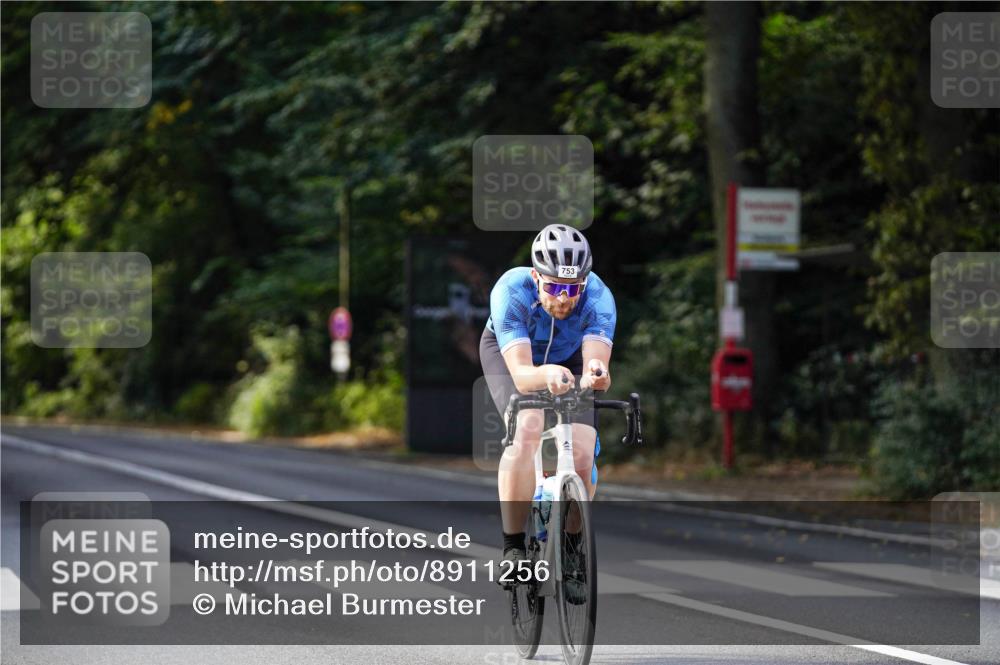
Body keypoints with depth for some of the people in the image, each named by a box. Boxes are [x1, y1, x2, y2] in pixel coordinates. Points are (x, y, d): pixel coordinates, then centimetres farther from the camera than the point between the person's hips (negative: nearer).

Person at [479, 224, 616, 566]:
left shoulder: (598, 298, -35)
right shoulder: (510, 292, -39)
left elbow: (595, 362, -47)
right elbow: (521, 374, -48)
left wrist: (596, 375, -70)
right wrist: (547, 375, -69)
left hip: (569, 356, 2)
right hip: (508, 351, -2)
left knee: (582, 454, -17)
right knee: (529, 428, -31)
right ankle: (513, 547, -21)